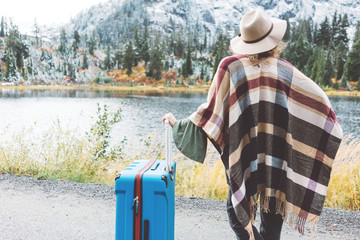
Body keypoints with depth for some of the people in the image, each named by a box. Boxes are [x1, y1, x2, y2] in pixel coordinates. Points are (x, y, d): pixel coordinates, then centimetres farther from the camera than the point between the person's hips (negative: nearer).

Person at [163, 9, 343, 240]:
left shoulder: (230, 67, -8)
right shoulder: (285, 70, -2)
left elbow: (211, 111, -7)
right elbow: (318, 99, 0)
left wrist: (178, 123, 7)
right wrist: (333, 126, 19)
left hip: (244, 158, -2)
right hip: (278, 159, 3)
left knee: (237, 214, 11)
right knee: (272, 215, 16)